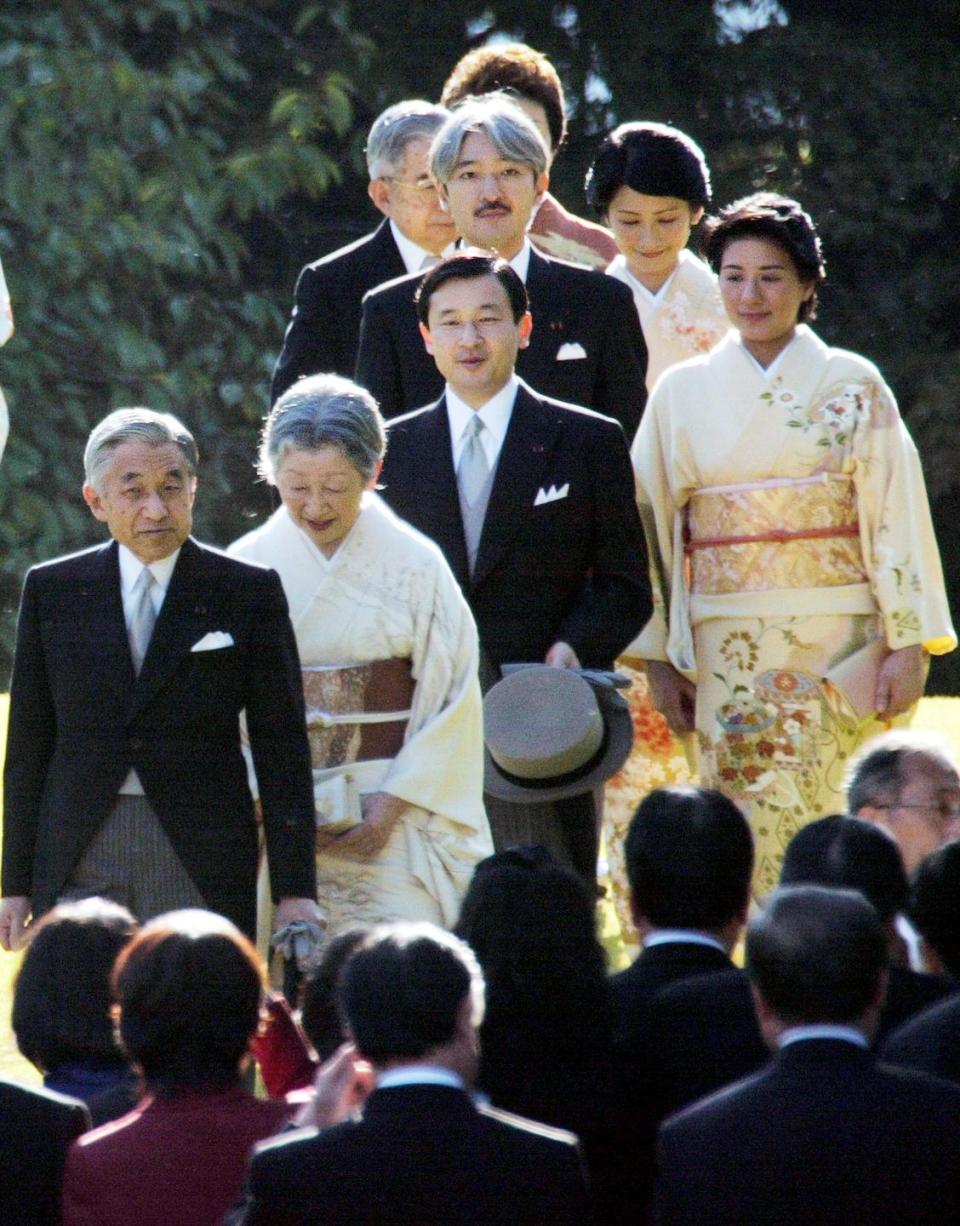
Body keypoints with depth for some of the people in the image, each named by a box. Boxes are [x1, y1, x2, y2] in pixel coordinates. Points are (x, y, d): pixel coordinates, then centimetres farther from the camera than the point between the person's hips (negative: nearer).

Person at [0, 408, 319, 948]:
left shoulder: (248, 592, 3)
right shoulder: (53, 591, 9)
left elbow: (282, 750, 2)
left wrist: (295, 891, -3)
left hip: (201, 862, -1)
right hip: (78, 864, 1)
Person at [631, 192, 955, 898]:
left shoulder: (853, 386, 2)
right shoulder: (683, 392, 7)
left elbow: (896, 514, 0)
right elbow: (653, 524, 8)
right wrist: (659, 659, 3)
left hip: (837, 645, -2)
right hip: (729, 648, 2)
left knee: (812, 832, -7)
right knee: (750, 834, -4)